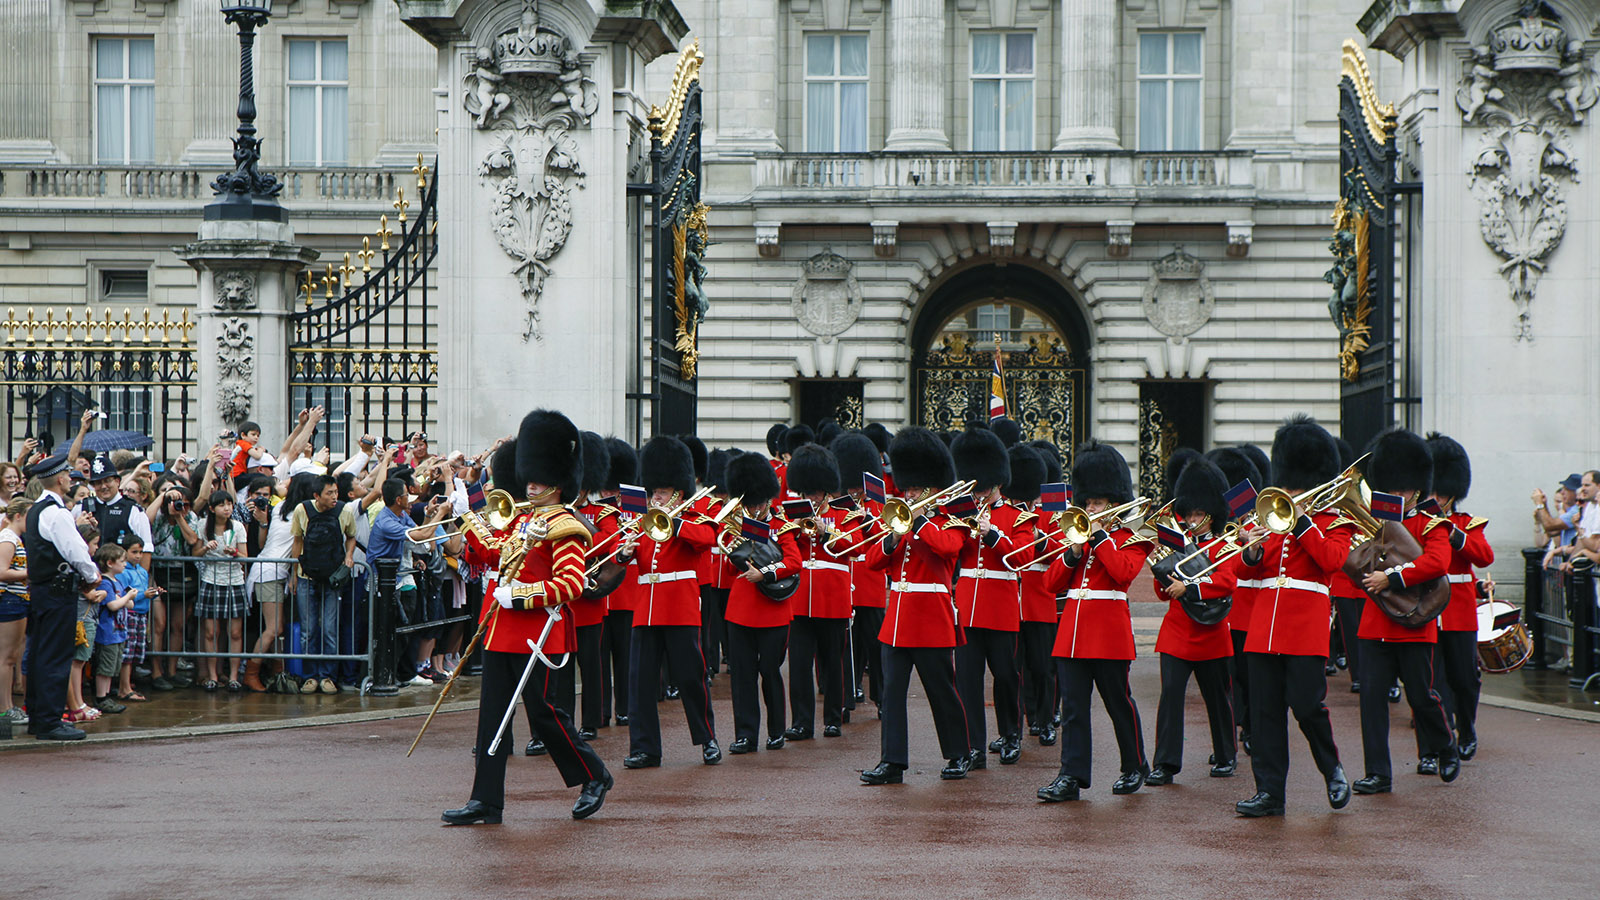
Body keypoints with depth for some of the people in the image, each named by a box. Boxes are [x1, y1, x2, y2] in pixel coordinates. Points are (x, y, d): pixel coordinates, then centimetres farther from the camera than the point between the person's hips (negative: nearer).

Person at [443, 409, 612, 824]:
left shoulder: (563, 526, -11)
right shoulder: (521, 519, 14)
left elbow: (572, 584, -20)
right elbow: (498, 556, 29)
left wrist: (518, 596, -21)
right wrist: (470, 534, 13)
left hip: (535, 632, -8)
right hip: (501, 631, 8)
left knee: (543, 713, -1)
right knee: (492, 714, 5)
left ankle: (594, 776, 19)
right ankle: (486, 802, 7)